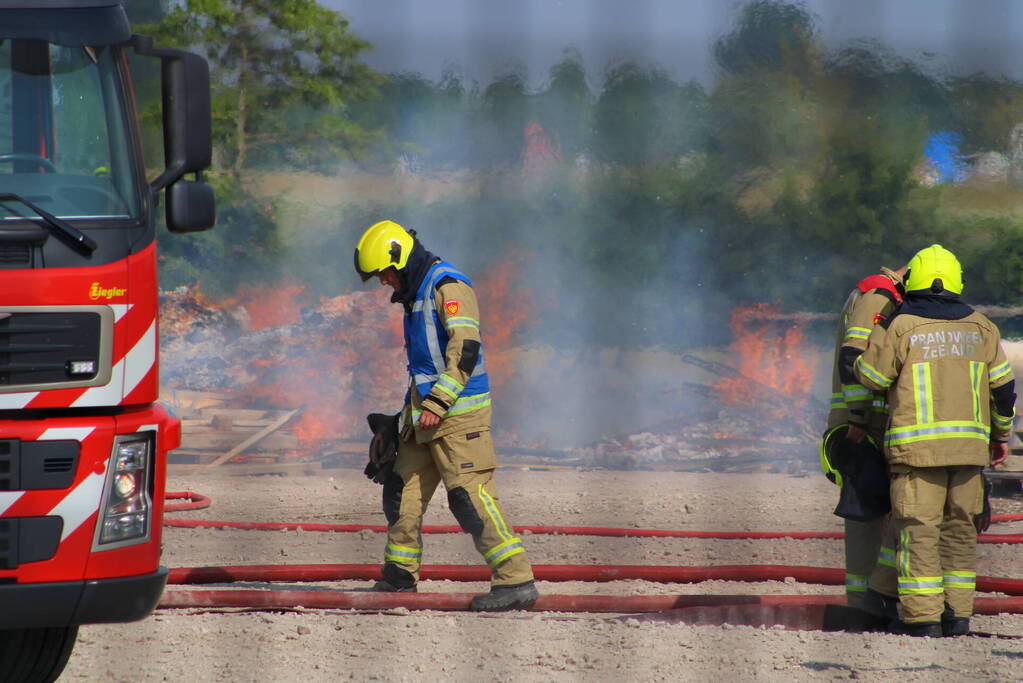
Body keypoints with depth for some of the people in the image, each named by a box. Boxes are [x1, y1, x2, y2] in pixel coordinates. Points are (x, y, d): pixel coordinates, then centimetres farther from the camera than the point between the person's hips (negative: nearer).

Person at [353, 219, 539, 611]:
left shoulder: (447, 285, -11)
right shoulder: (416, 293, 20)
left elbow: (465, 349, -22)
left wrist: (437, 404, -24)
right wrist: (411, 410, 30)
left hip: (457, 410, -10)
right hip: (426, 413, 10)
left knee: (470, 497, -14)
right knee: (401, 493, 11)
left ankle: (516, 581, -15)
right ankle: (399, 577, 21)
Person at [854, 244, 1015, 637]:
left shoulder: (900, 328, -5)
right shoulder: (979, 328, 9)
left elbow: (870, 376, 0)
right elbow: (1002, 387, 13)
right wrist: (1000, 435, 26)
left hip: (917, 445, -4)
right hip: (970, 444, 4)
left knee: (918, 529, -2)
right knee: (959, 529, 11)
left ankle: (922, 615, -6)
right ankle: (957, 612, 10)